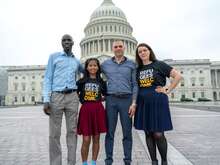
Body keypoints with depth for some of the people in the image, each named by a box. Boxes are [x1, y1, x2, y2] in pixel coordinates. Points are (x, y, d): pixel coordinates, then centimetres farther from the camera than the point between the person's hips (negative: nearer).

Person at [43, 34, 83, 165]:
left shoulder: (76, 61, 18)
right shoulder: (54, 57, 8)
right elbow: (48, 78, 2)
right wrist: (46, 100, -8)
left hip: (72, 97, 3)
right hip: (56, 96, -2)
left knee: (72, 131, 3)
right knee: (54, 133, -1)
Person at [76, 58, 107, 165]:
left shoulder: (101, 82, 9)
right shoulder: (81, 81, 5)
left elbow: (106, 95, 15)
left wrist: (100, 99, 1)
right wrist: (81, 99, -3)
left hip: (98, 110, 2)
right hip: (85, 110, -1)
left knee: (96, 138, 9)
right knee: (86, 140, -1)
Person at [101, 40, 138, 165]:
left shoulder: (131, 64, 8)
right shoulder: (105, 64, 10)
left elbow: (135, 85, 5)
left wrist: (134, 103, -4)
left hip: (127, 99, 0)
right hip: (111, 99, 1)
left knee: (127, 132, 4)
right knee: (110, 132, 4)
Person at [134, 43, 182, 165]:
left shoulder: (159, 65, 1)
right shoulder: (138, 69, 11)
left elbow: (178, 76, -2)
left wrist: (168, 90, -6)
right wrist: (134, 103, 7)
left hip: (158, 102, -4)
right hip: (143, 104, 4)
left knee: (158, 134, -4)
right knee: (148, 134, 8)